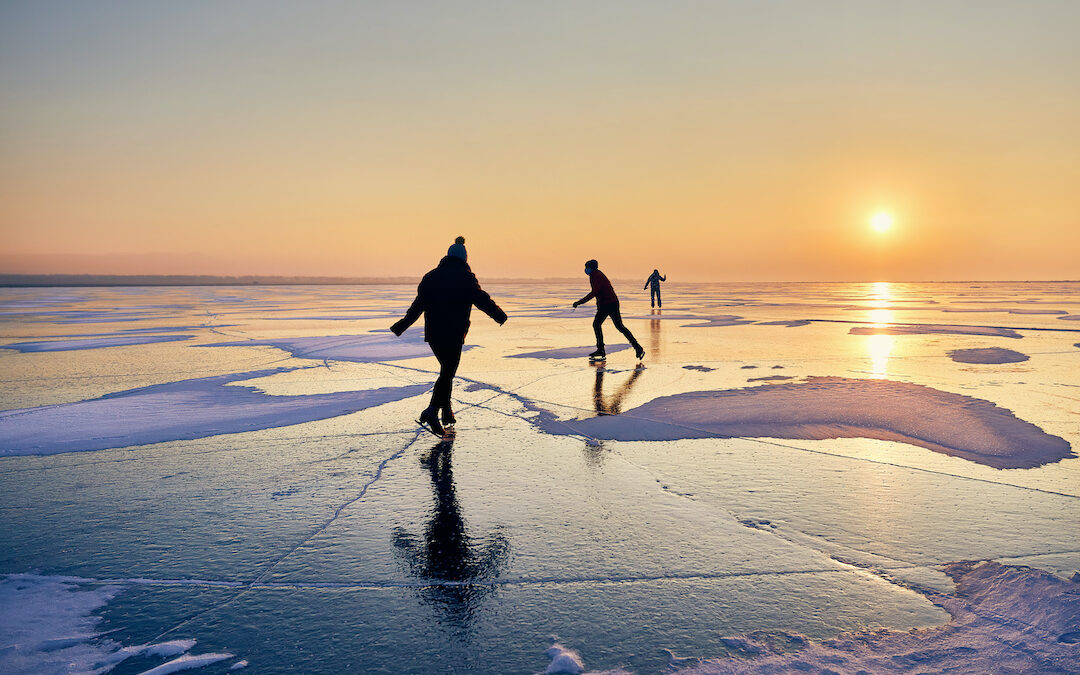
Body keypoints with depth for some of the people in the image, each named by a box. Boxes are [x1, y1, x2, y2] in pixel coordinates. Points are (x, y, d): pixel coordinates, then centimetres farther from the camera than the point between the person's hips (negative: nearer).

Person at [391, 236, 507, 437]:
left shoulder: (431, 276, 10)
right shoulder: (466, 278, -4)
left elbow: (418, 305, 6)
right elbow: (483, 300, -2)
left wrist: (402, 326, 12)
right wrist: (500, 316, 14)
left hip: (432, 333, 5)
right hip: (453, 334, -5)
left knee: (447, 369, 22)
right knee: (448, 373, -3)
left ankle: (447, 410, 22)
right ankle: (432, 411, -19)